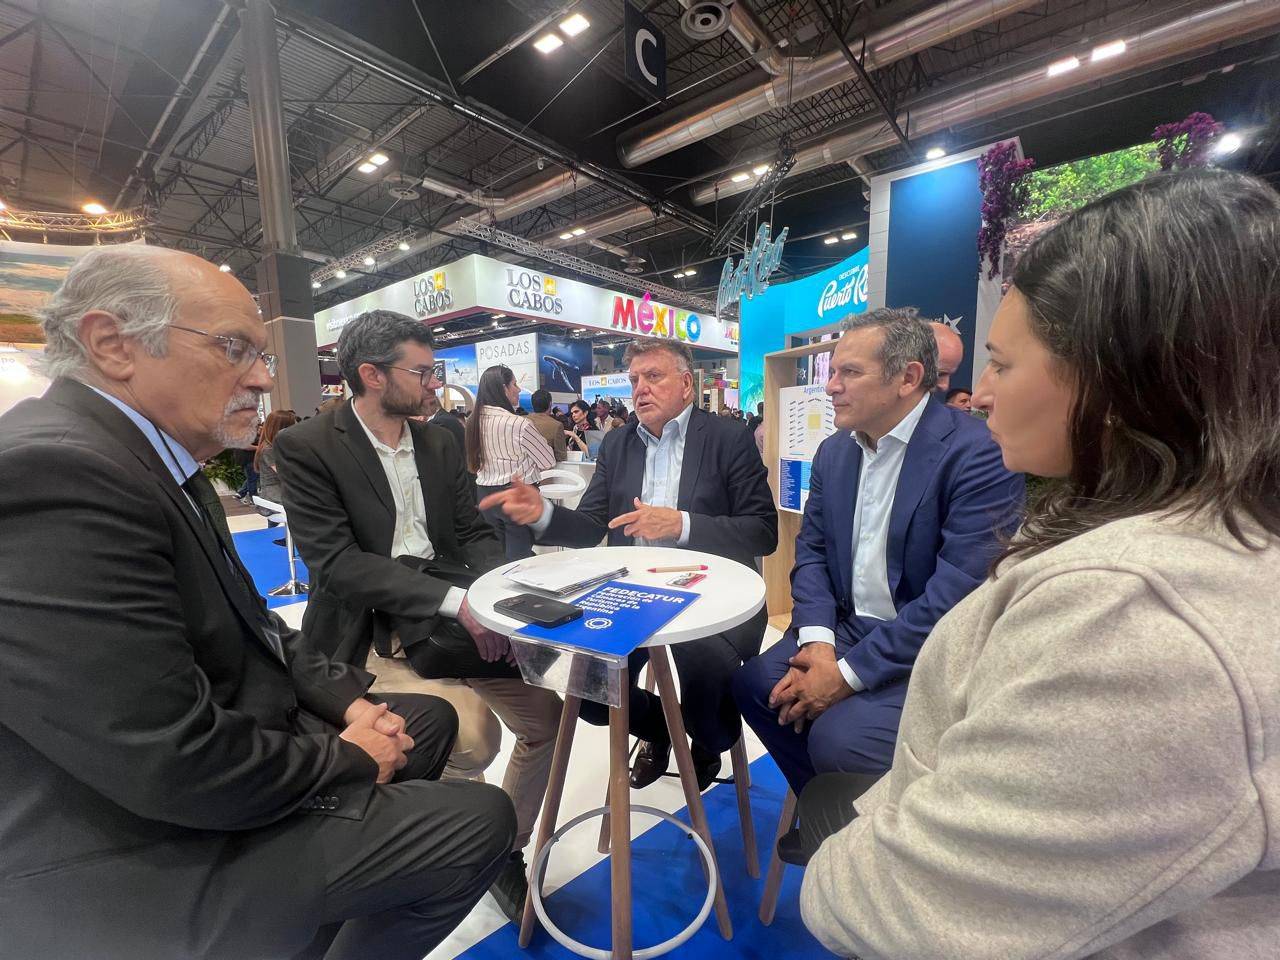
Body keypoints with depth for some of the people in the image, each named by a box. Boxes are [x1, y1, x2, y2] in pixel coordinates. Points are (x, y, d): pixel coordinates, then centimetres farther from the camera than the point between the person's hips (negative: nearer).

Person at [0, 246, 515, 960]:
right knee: (480, 821, -10)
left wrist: (347, 696, 0)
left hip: (229, 734, 9)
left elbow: (251, 625, 11)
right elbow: (178, 764, -29)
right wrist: (345, 757, -14)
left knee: (430, 717, 20)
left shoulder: (164, 465, 4)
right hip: (150, 859, -9)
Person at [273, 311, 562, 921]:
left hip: (453, 602, 5)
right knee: (472, 732, -25)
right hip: (373, 617, -5)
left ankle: (506, 848, 23)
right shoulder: (306, 447, -7)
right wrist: (453, 601, -25)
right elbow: (335, 560, -17)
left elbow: (475, 533, 8)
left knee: (545, 719, -1)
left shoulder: (438, 443, 10)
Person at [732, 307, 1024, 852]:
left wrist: (849, 672, -22)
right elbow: (811, 551, 6)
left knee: (838, 738, -24)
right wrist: (816, 638, -11)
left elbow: (959, 593, -24)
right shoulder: (834, 451, 5)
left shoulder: (978, 453, -18)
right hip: (847, 626, 7)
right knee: (755, 682, -8)